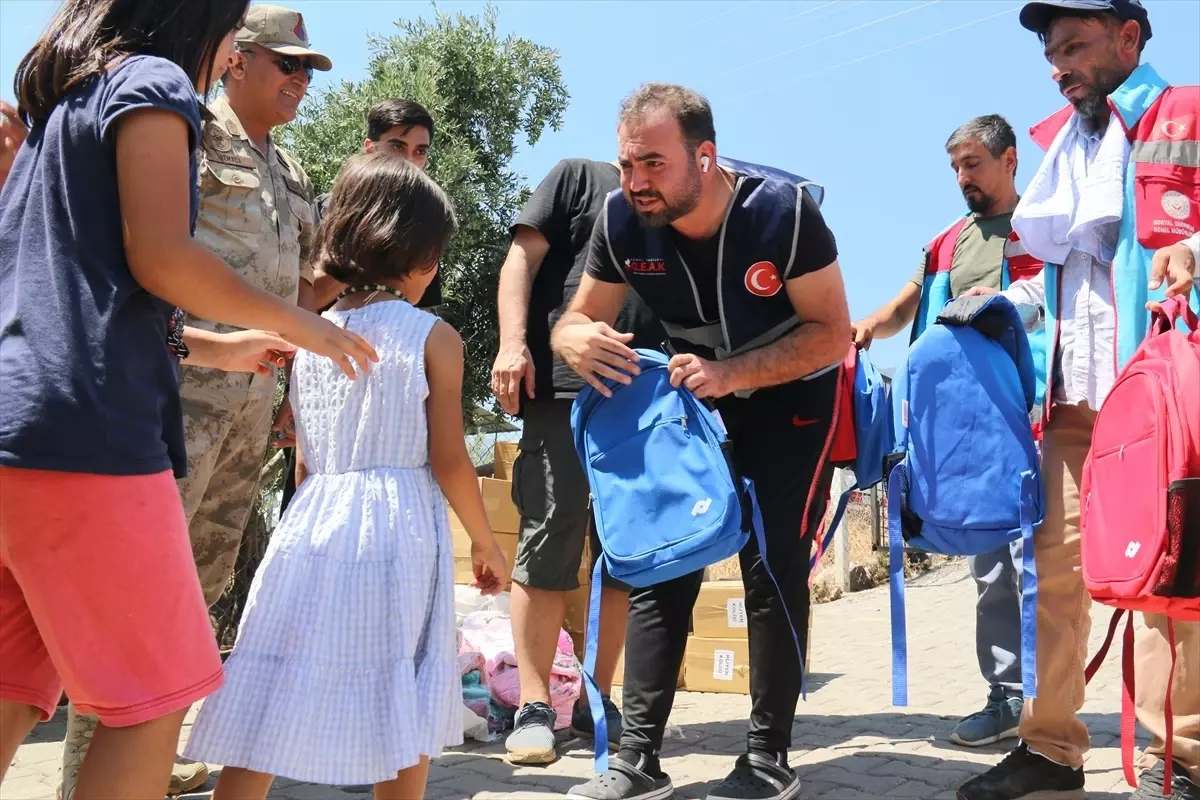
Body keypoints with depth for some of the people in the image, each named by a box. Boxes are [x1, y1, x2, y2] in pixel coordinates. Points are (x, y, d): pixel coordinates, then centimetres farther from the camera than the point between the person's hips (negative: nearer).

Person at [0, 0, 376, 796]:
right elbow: (159, 259, -13)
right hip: (86, 424, -9)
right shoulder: (153, 81, -1)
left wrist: (215, 348, 28)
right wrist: (297, 323, 0)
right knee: (154, 698, 1)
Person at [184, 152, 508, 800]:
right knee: (402, 711, 10)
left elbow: (304, 459, 13)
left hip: (313, 520, 4)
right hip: (399, 530, -3)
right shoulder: (434, 337, -5)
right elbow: (449, 461, -7)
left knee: (271, 711, 6)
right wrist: (485, 541, 5)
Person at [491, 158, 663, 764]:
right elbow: (521, 259, 2)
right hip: (562, 389, -5)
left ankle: (597, 700, 16)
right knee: (547, 548, -5)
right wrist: (513, 343, -13)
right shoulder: (578, 178, 12)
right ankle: (534, 707, 4)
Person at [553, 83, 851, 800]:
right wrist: (578, 341, -33)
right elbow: (578, 318, -7)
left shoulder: (783, 210, -26)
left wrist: (733, 373, -37)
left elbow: (834, 334, -23)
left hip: (794, 394, -3)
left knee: (773, 567, -10)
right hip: (697, 396, 4)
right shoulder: (622, 221, -17)